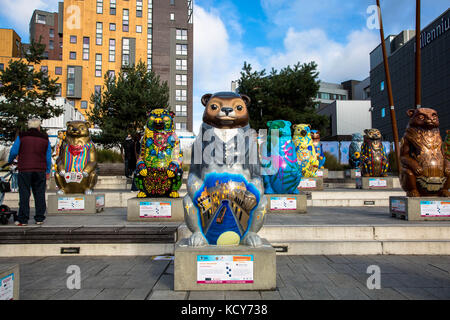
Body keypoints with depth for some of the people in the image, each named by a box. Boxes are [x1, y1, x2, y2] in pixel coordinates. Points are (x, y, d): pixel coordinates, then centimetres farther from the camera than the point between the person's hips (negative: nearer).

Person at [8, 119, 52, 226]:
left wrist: (9, 161, 20)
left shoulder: (21, 137, 1)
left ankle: (22, 219, 3)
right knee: (39, 194, 7)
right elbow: (48, 157, 7)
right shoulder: (45, 138, 7)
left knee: (24, 194, 2)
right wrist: (48, 171, 14)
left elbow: (13, 152, 0)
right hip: (40, 171, 2)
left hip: (24, 170, -1)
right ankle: (39, 218, 10)